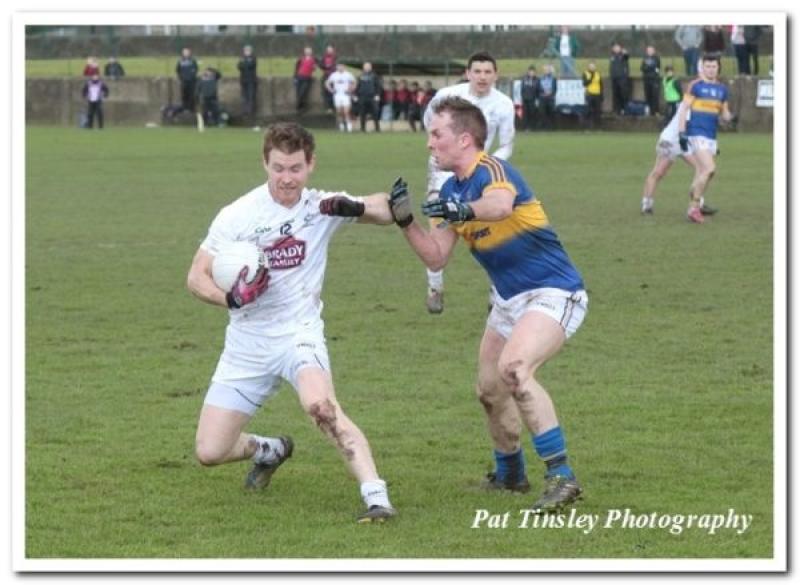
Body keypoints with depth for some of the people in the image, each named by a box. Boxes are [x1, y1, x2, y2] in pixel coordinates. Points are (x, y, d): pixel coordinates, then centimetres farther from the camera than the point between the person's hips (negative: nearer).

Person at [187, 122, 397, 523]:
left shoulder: (321, 207, -3)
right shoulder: (237, 215, -7)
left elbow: (384, 211, 0)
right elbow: (196, 277, -3)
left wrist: (356, 208, -22)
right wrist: (230, 297, -25)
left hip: (299, 335, -2)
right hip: (246, 348, 2)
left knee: (319, 404, -36)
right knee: (209, 452, 0)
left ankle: (376, 496, -36)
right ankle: (269, 451, 34)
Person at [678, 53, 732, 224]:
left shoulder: (722, 89, 13)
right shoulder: (695, 86, -4)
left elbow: (724, 113, 20)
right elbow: (684, 109, -6)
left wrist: (730, 117, -5)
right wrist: (681, 133, -14)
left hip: (711, 136, 6)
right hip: (696, 133, -6)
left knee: (701, 174, 7)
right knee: (709, 168, -18)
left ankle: (694, 209, 15)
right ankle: (694, 208, -11)